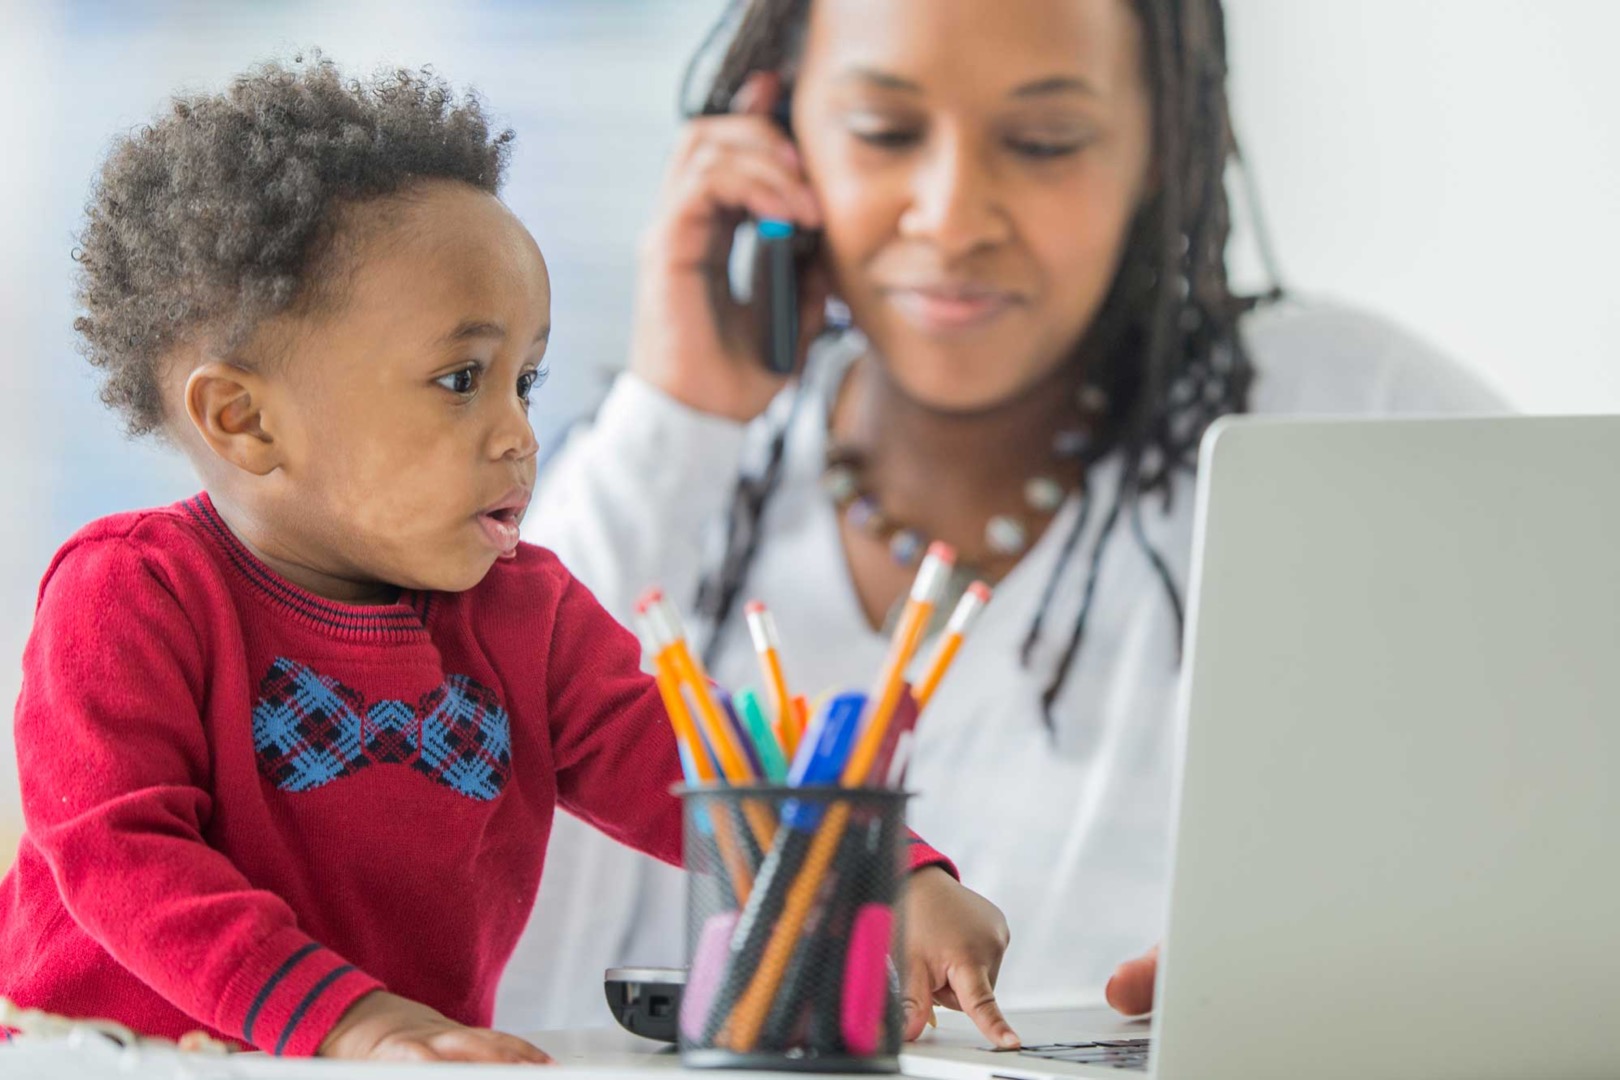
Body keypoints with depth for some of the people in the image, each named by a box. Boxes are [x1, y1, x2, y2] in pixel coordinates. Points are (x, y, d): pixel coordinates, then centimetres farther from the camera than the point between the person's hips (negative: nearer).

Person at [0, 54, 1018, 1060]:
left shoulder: (524, 610, 10)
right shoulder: (134, 595, -7)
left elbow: (678, 768, 4)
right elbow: (119, 849, -17)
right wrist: (345, 1017, -28)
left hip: (424, 1060, 4)